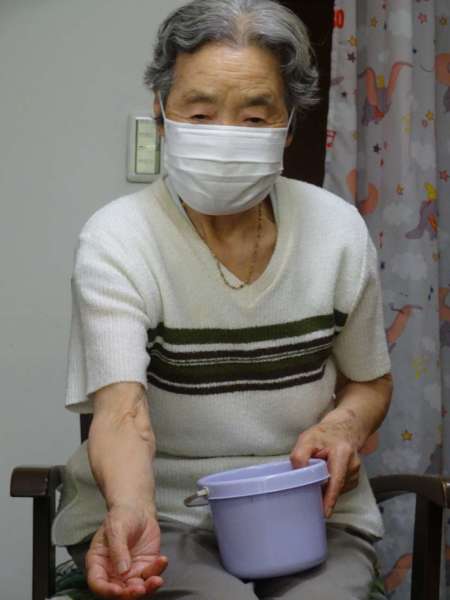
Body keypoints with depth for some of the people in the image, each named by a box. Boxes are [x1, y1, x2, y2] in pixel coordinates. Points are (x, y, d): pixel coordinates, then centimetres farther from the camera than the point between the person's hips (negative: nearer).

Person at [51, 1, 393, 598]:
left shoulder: (339, 230, -2)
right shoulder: (118, 239, -13)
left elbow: (369, 381, 13)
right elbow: (122, 410, -25)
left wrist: (343, 425, -10)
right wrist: (130, 513, -45)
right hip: (162, 511, -3)